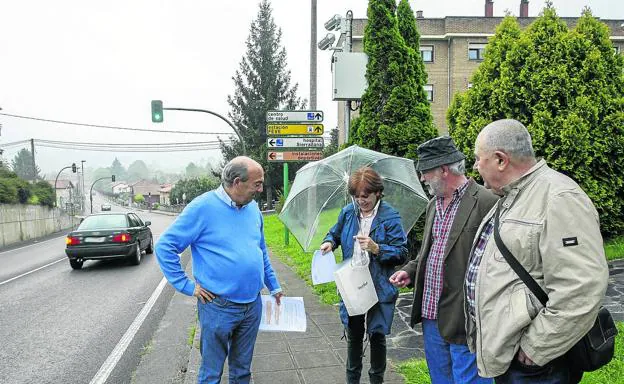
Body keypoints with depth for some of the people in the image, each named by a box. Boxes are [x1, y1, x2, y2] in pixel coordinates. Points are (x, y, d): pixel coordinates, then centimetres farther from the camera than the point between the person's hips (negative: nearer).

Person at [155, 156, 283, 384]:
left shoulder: (253, 208, 5)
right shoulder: (204, 207, -14)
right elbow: (164, 246, -12)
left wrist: (274, 287, 19)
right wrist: (187, 286, -12)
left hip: (253, 306, 5)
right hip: (219, 307, -5)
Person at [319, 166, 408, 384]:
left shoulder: (390, 217, -13)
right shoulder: (348, 213, 0)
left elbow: (401, 254, -14)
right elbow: (334, 234, 16)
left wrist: (376, 249, -28)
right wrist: (329, 243, -7)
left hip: (379, 289, -3)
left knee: (377, 336, 13)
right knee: (353, 336, 18)